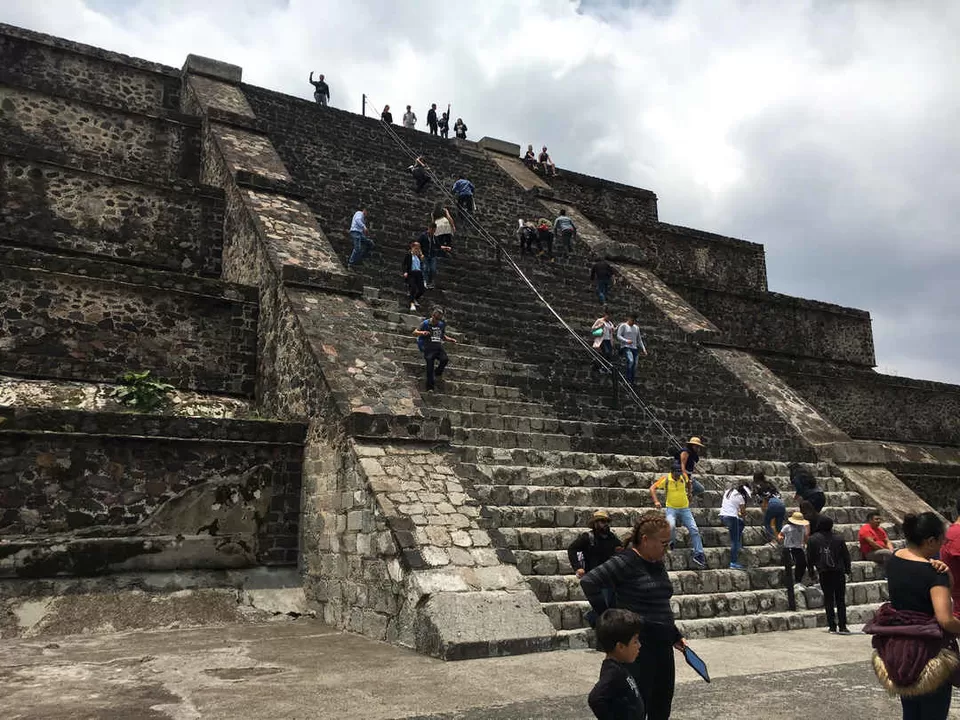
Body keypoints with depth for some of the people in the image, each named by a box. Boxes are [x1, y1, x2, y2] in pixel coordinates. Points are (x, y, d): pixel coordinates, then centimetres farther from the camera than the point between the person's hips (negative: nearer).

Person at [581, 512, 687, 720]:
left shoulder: (658, 564, 11)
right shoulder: (626, 562, -15)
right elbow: (588, 582, -21)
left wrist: (676, 636, 24)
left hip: (662, 647, 8)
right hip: (638, 648, -8)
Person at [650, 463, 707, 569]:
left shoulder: (684, 477, -4)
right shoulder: (666, 479, -12)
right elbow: (652, 488, -11)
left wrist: (689, 492, 21)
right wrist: (656, 501, -22)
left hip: (685, 508, 3)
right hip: (672, 508, -3)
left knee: (694, 530, -6)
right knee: (670, 526, -30)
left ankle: (699, 554, 0)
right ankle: (672, 542, 0)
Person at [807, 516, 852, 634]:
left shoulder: (812, 540, -3)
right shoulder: (838, 539, -2)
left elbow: (810, 557, 2)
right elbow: (846, 555, 4)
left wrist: (811, 571, 13)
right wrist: (847, 569, 16)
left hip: (824, 573, 0)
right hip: (839, 572, 0)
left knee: (828, 600, 8)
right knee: (840, 600, 5)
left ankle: (832, 626, 7)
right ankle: (842, 626, -1)